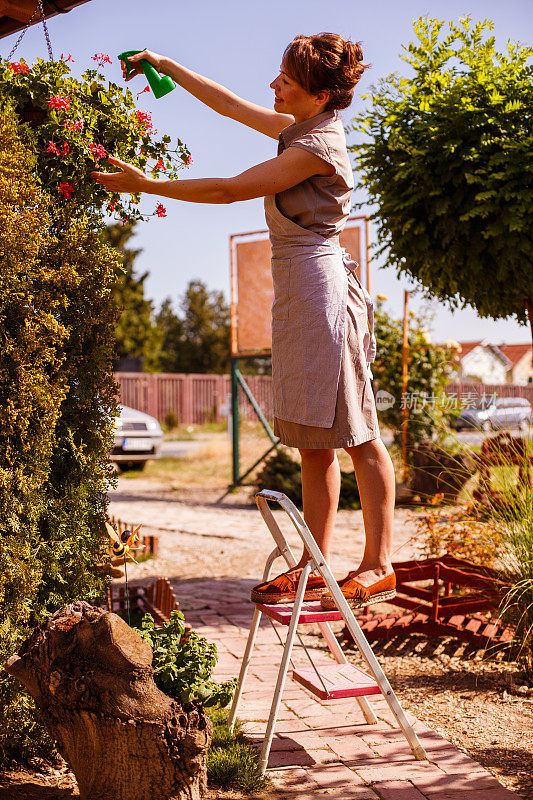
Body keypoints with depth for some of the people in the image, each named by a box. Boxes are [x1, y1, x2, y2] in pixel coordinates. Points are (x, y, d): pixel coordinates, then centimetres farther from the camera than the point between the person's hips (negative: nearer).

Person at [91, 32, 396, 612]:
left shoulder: (317, 145, -13)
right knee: (314, 441, 8)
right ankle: (313, 568, 13)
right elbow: (231, 106, 25)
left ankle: (377, 566, 3)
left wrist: (147, 185, -6)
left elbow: (229, 190, -12)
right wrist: (166, 66, 22)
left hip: (320, 285, -10)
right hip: (297, 291, 10)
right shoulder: (298, 128, 15)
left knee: (356, 436, -4)